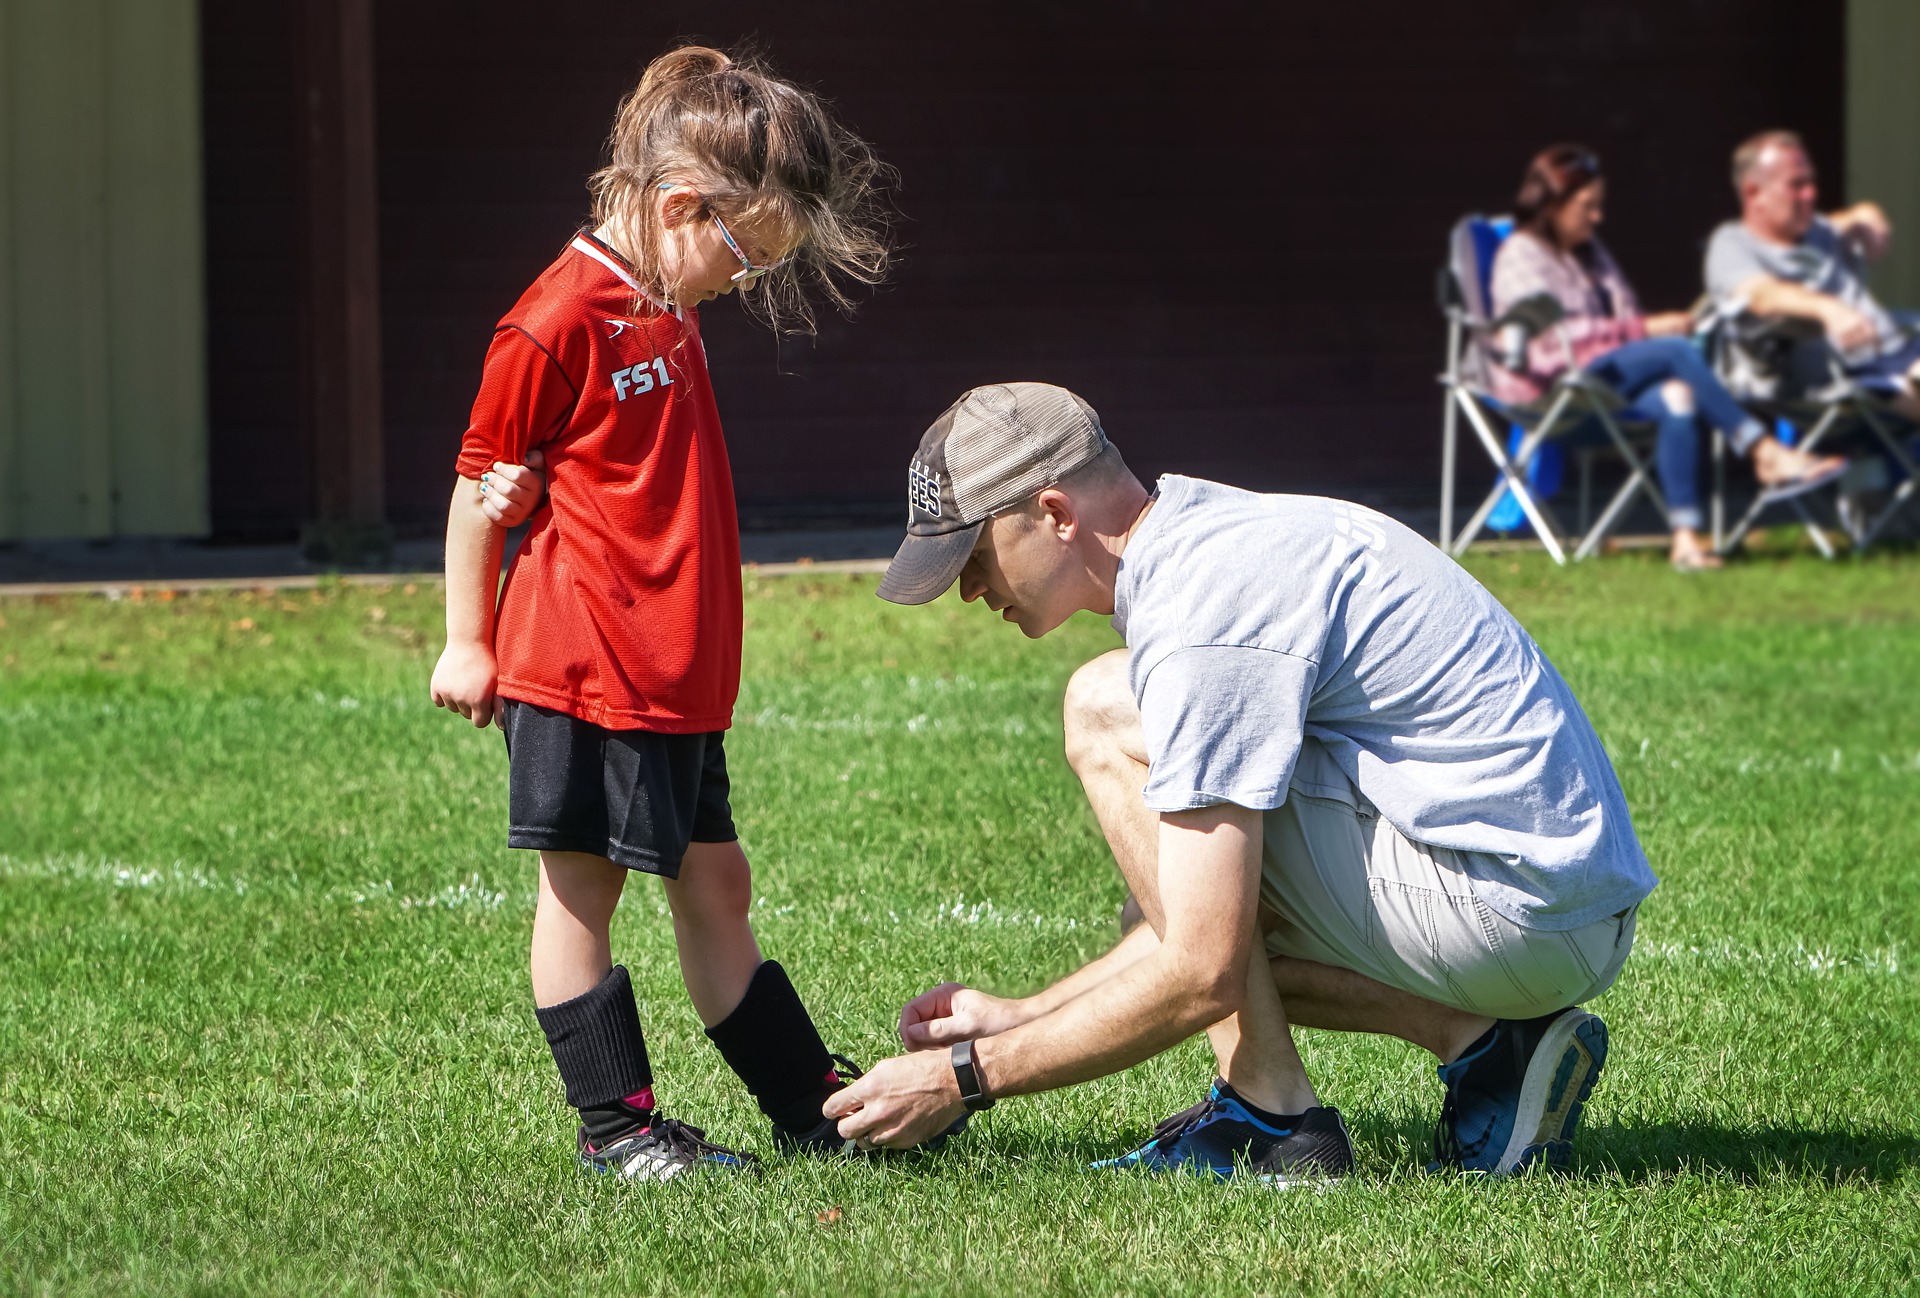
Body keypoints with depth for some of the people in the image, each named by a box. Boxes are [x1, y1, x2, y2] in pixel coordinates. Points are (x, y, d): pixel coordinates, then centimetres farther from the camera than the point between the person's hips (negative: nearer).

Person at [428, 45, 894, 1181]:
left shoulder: (669, 316, 15)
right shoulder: (559, 323, -14)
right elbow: (485, 481, -9)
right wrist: (468, 643, -4)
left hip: (679, 678, 9)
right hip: (580, 671, -9)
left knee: (715, 884, 13)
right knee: (582, 887, 0)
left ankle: (820, 1108, 15)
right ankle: (616, 1124, 5)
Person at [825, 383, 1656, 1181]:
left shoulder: (1204, 613, -17)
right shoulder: (1217, 536, 15)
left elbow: (1202, 976, -19)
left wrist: (969, 1075, -10)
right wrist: (1023, 1018, 19)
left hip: (1513, 906, -10)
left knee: (1106, 714, -10)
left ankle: (1271, 1120, -9)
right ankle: (1485, 1044, 7)